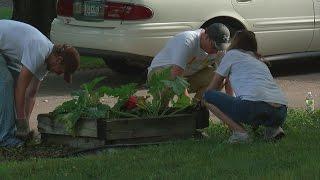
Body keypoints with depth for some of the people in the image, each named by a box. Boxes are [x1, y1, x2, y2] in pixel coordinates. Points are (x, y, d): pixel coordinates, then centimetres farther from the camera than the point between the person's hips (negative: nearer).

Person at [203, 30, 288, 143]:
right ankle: (273, 128, 11)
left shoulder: (232, 54, 19)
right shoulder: (259, 61, 36)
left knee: (207, 96, 9)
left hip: (254, 106, -7)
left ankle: (239, 132, -6)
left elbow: (212, 88, 25)